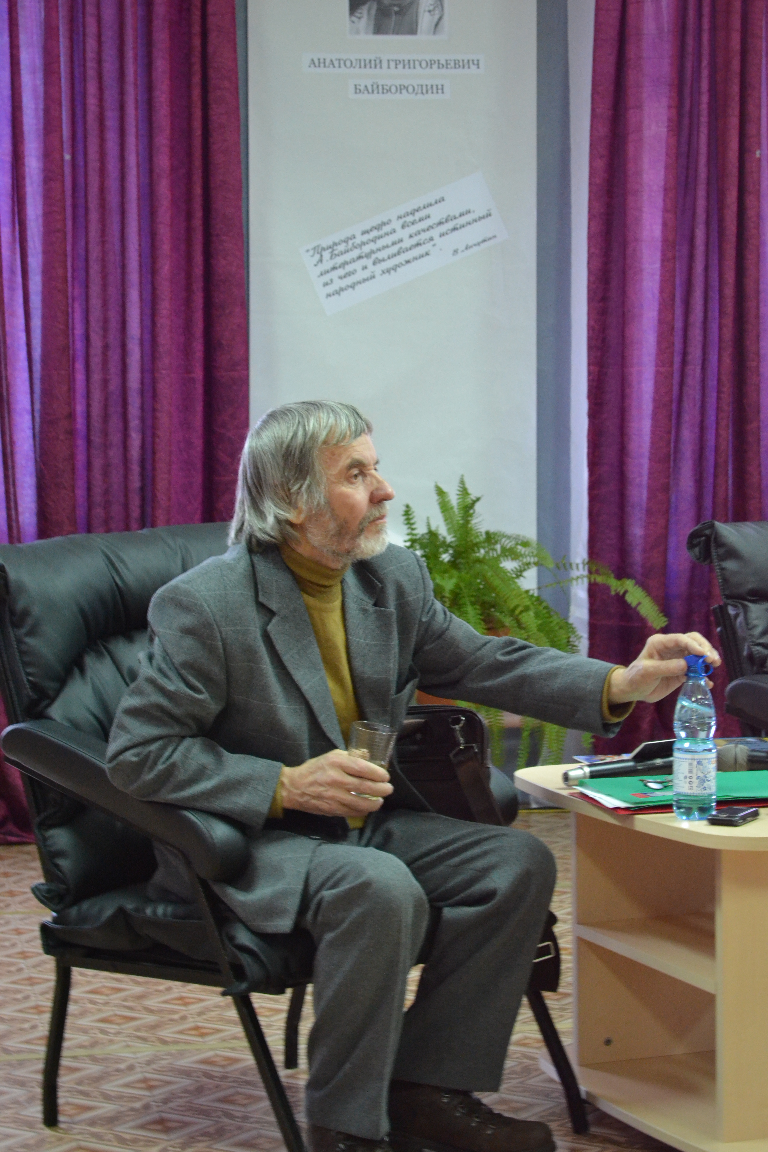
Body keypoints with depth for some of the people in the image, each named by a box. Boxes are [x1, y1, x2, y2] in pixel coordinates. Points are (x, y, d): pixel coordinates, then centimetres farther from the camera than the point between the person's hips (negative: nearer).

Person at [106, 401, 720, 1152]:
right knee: (381, 889, -34)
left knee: (520, 862, -11)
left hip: (367, 822, 8)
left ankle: (424, 1090, -7)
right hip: (248, 841, -7)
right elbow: (136, 753, -16)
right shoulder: (203, 605, -16)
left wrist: (623, 684, -8)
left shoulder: (394, 577, 4)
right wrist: (285, 786, -23)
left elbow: (483, 664, 8)